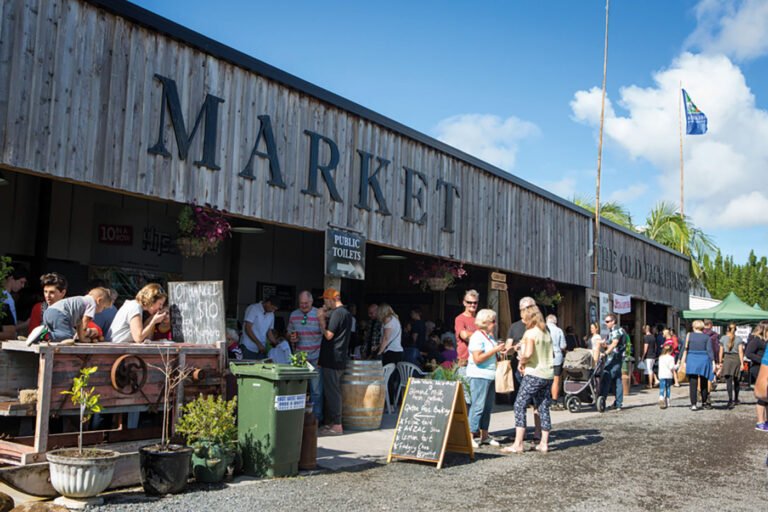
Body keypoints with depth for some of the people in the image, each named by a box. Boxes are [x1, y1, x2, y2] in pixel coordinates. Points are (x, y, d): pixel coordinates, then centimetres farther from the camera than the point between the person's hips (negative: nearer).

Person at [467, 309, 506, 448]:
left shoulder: (490, 336, 16)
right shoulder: (477, 337, -12)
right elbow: (477, 359, -20)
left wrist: (501, 349, 8)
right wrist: (495, 350, -18)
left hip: (490, 375, 9)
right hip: (479, 376, -9)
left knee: (488, 406, 10)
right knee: (478, 406, -9)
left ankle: (484, 435, 17)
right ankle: (471, 435, -4)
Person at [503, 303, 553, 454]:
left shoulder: (530, 333, -12)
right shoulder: (547, 333, 12)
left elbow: (528, 353, -25)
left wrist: (521, 362, -7)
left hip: (533, 375, -8)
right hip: (548, 374, 8)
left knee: (520, 406, -3)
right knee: (543, 408, 11)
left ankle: (518, 444, -7)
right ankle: (544, 443, 13)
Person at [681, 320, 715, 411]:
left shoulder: (689, 335, 0)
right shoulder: (706, 337, 0)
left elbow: (685, 349, -3)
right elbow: (709, 350, -5)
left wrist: (683, 361, 1)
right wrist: (713, 362, -3)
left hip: (691, 360, -1)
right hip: (704, 360, 1)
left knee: (693, 384, 0)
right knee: (704, 383, 16)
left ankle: (693, 404, -5)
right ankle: (704, 402, 30)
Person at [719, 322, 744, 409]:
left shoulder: (723, 338, 3)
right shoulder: (739, 339, 2)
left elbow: (721, 352, 4)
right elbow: (740, 352, -5)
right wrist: (742, 363, -4)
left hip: (727, 359, -1)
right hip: (736, 359, 1)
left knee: (729, 381, -7)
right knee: (736, 381, 16)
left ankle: (731, 400, -22)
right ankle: (736, 399, 29)